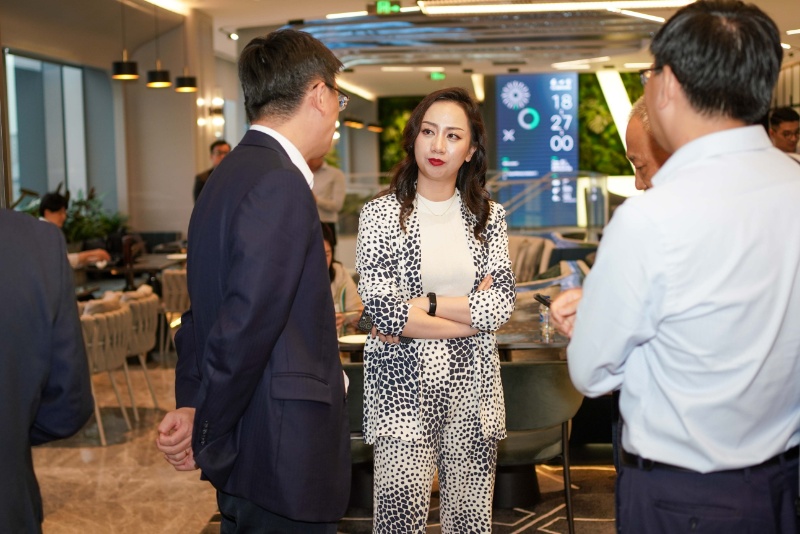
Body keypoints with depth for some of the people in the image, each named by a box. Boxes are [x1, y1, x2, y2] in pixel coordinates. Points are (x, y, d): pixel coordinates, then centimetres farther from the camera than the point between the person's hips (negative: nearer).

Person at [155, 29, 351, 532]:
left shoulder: (234, 174, 12)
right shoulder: (279, 185, -19)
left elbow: (204, 310, 13)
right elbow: (246, 325, -24)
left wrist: (190, 405, 7)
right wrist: (205, 441, -13)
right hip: (284, 457, -10)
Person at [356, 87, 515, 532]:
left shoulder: (488, 216, 8)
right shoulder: (381, 214, -1)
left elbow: (502, 304, -3)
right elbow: (382, 309, -11)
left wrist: (423, 304, -11)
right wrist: (472, 314, -8)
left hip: (472, 387, 3)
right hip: (403, 386, -2)